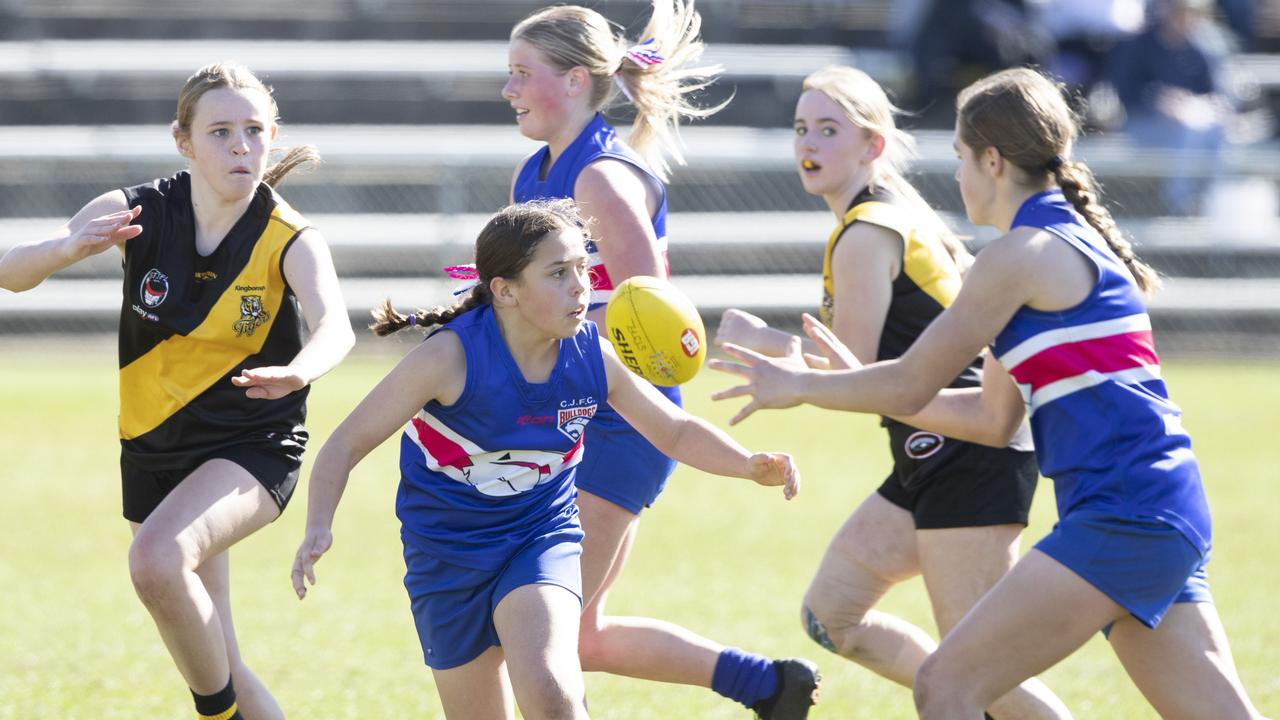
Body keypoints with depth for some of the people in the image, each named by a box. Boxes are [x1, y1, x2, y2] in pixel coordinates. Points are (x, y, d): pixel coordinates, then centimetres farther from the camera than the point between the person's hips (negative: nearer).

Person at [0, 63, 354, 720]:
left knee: (156, 559, -33)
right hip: (153, 450, 4)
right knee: (207, 660, 10)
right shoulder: (137, 212, -9)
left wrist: (299, 371, -59)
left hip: (253, 445, -4)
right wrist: (70, 247, -37)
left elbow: (336, 326, -35)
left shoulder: (290, 240, -16)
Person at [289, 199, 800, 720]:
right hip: (448, 553, -1)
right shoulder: (450, 358, -23)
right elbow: (348, 443, -16)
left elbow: (675, 431, 4)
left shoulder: (594, 357, -12)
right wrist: (319, 527, -33)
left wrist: (752, 466, -13)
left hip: (543, 538, 1)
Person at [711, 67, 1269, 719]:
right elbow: (993, 417, 26)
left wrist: (801, 386, 11)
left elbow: (910, 386, -5)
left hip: (1121, 513, -10)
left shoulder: (1023, 254, -8)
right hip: (1165, 518, 10)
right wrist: (858, 382, 29)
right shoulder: (1071, 242, 21)